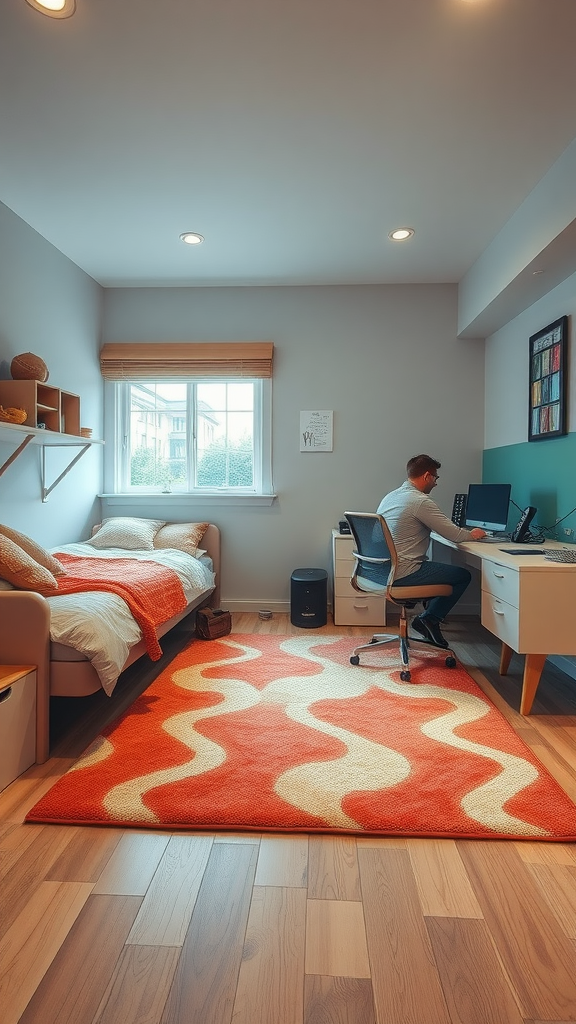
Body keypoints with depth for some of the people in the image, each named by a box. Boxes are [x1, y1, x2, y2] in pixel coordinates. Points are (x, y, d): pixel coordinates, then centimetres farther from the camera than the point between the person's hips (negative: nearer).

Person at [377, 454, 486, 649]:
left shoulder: (390, 496, 13)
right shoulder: (420, 501, -16)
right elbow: (454, 535, -13)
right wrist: (472, 535, 9)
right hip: (403, 573, -9)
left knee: (437, 566, 30)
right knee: (463, 575, 6)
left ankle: (429, 616, 25)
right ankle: (429, 619, 10)